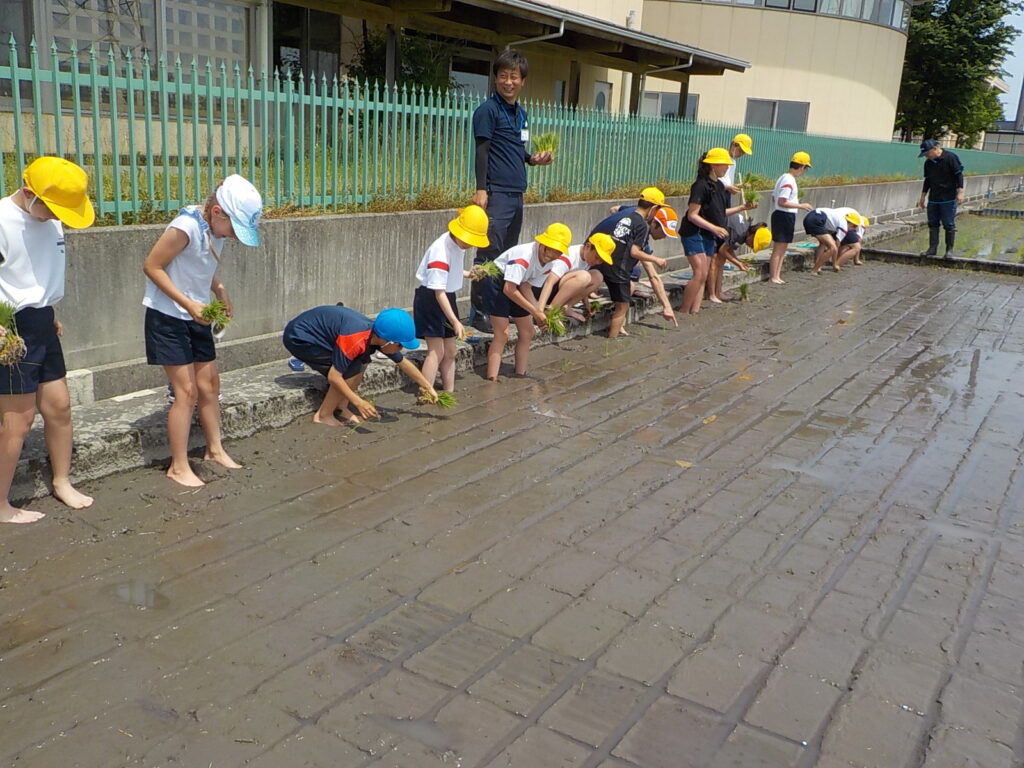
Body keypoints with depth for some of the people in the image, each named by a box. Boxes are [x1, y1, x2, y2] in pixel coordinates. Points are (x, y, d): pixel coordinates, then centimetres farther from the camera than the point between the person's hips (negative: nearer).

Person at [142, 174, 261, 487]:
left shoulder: (216, 229, 0)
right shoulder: (186, 227, -25)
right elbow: (151, 266, -20)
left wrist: (221, 293, -4)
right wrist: (187, 303, -26)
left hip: (197, 317, 8)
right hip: (168, 318, -8)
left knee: (209, 384, 13)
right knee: (187, 391, -6)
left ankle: (214, 449, 29)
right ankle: (178, 467, 6)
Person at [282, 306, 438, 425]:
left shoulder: (380, 335, -5)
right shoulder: (354, 339, -32)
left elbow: (403, 362, 10)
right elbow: (333, 377, -29)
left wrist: (428, 387, 15)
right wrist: (359, 403, -23)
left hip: (314, 332, 9)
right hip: (299, 337, -9)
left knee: (362, 361, 6)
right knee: (351, 370, -16)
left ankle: (342, 407, 11)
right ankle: (323, 415, -4)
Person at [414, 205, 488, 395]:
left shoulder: (456, 245, 1)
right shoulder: (441, 251, -26)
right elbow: (439, 292, -28)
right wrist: (455, 321, -30)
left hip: (447, 298, 9)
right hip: (430, 300, -9)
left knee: (450, 352, 12)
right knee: (436, 351, -14)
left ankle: (449, 393, 22)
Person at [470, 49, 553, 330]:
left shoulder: (521, 113, 18)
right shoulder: (488, 110, -5)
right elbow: (482, 150, -10)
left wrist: (534, 159, 7)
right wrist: (481, 189, -17)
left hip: (516, 193, 8)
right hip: (496, 193, -8)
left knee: (508, 253, 13)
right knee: (489, 253, -10)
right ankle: (479, 309, -5)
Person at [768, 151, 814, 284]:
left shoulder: (784, 178, 13)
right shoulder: (789, 180, -17)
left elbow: (774, 198, 18)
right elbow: (782, 202, -23)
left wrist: (795, 201, 22)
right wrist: (800, 206, -17)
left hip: (780, 215, 10)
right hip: (784, 216, -10)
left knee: (782, 248, 13)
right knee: (779, 248, -5)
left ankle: (776, 276, 17)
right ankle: (773, 277, -1)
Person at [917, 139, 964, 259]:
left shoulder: (950, 157, -10)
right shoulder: (928, 163, 10)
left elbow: (959, 175, -9)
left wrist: (960, 192, -14)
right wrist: (922, 197, 20)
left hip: (948, 199, -6)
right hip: (933, 199, 6)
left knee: (949, 225, -3)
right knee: (933, 224, 6)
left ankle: (949, 250, 3)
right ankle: (933, 248, 12)